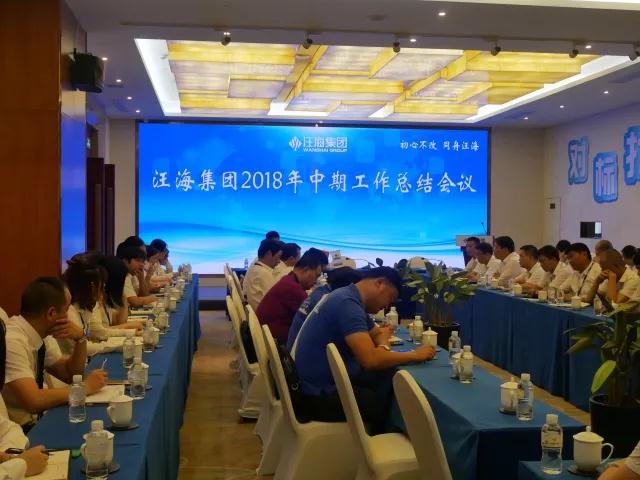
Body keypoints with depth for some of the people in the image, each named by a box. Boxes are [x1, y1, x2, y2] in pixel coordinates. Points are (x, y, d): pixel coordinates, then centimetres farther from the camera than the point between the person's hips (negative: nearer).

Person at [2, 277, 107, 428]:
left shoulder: (42, 333, 0)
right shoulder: (12, 341, -23)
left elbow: (70, 374, 10)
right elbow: (33, 401, -29)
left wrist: (80, 339, -7)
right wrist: (85, 387, -18)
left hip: (36, 421, 7)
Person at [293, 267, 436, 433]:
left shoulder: (350, 299, 10)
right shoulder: (347, 303, -21)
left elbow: (376, 334, 20)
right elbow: (370, 359, -30)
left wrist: (382, 338, -5)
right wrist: (415, 355, -17)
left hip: (329, 380, 10)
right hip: (320, 395, -10)